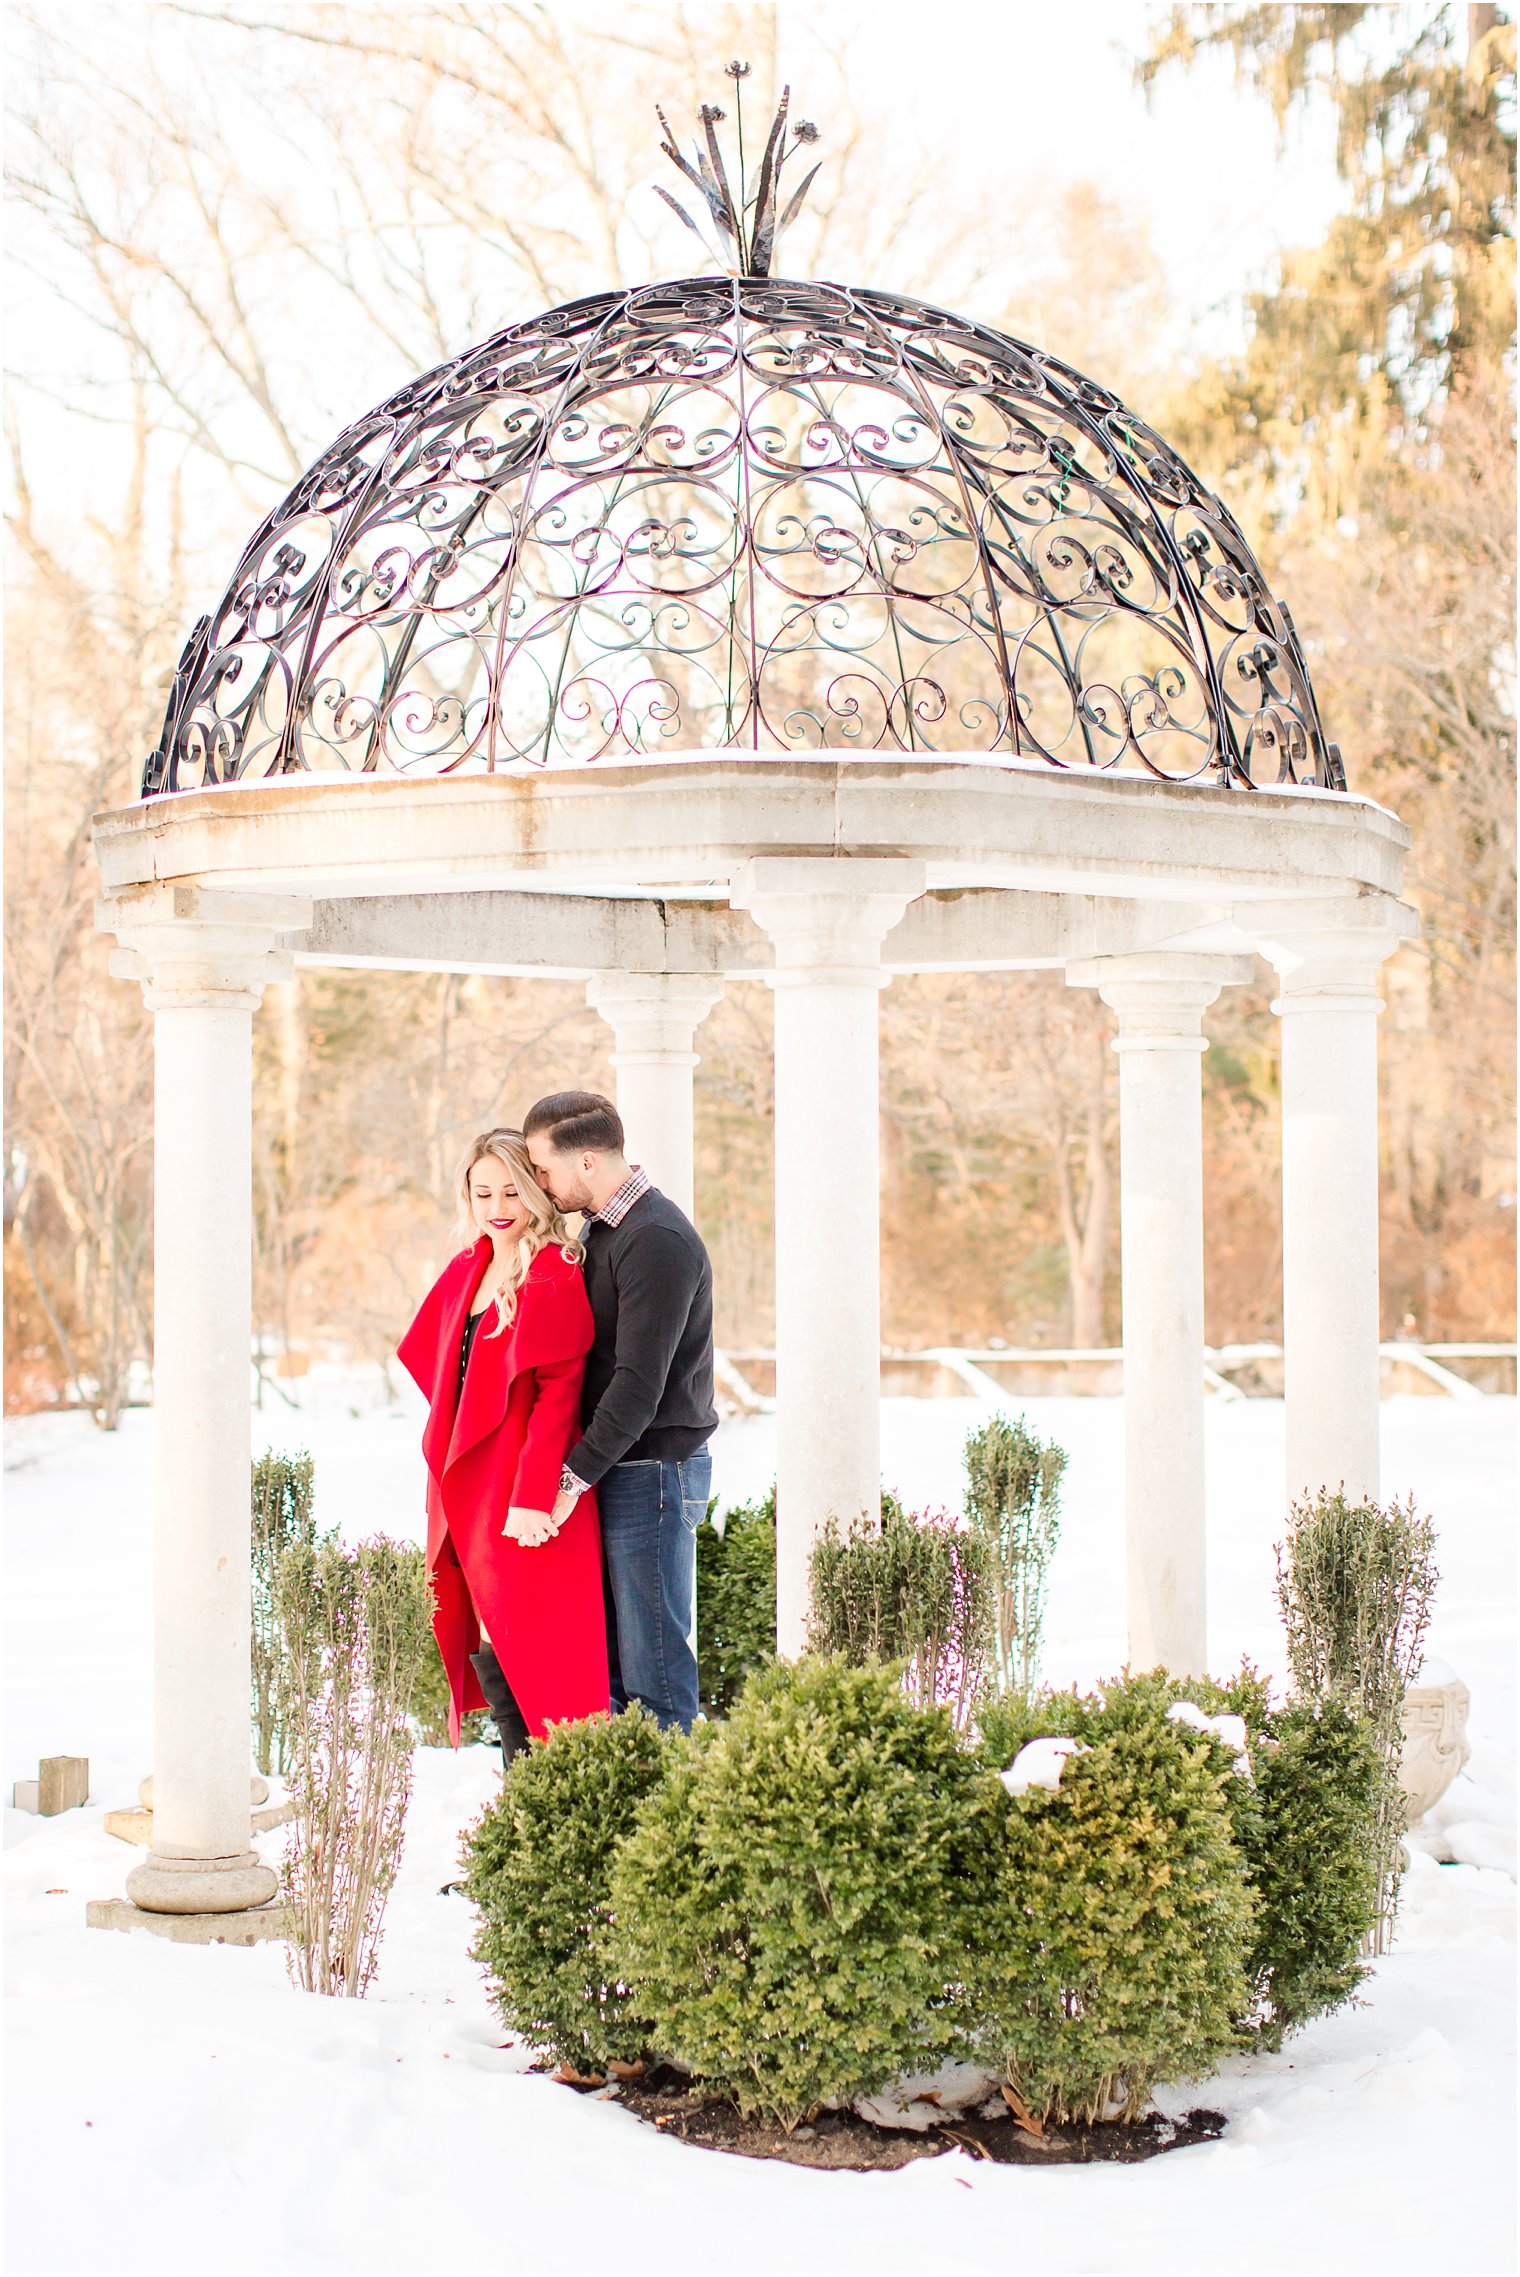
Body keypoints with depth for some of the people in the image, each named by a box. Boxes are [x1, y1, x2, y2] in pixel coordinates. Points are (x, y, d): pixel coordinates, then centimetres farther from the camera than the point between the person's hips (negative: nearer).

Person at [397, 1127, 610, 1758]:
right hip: (465, 1489, 7)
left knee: (529, 1648, -6)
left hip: (524, 1503, -7)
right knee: (483, 1647, 8)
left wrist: (532, 1496, -20)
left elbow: (558, 1393, -14)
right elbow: (428, 1359, 22)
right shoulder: (465, 1274, 13)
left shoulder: (555, 1278, -9)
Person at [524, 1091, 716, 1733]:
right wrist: (580, 1467, 9)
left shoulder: (657, 1241, -17)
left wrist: (574, 1476, -19)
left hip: (655, 1469, -9)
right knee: (610, 1652, 11)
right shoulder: (598, 1227, 14)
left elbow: (639, 1384, -21)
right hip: (617, 1467, 9)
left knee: (652, 1662, -5)